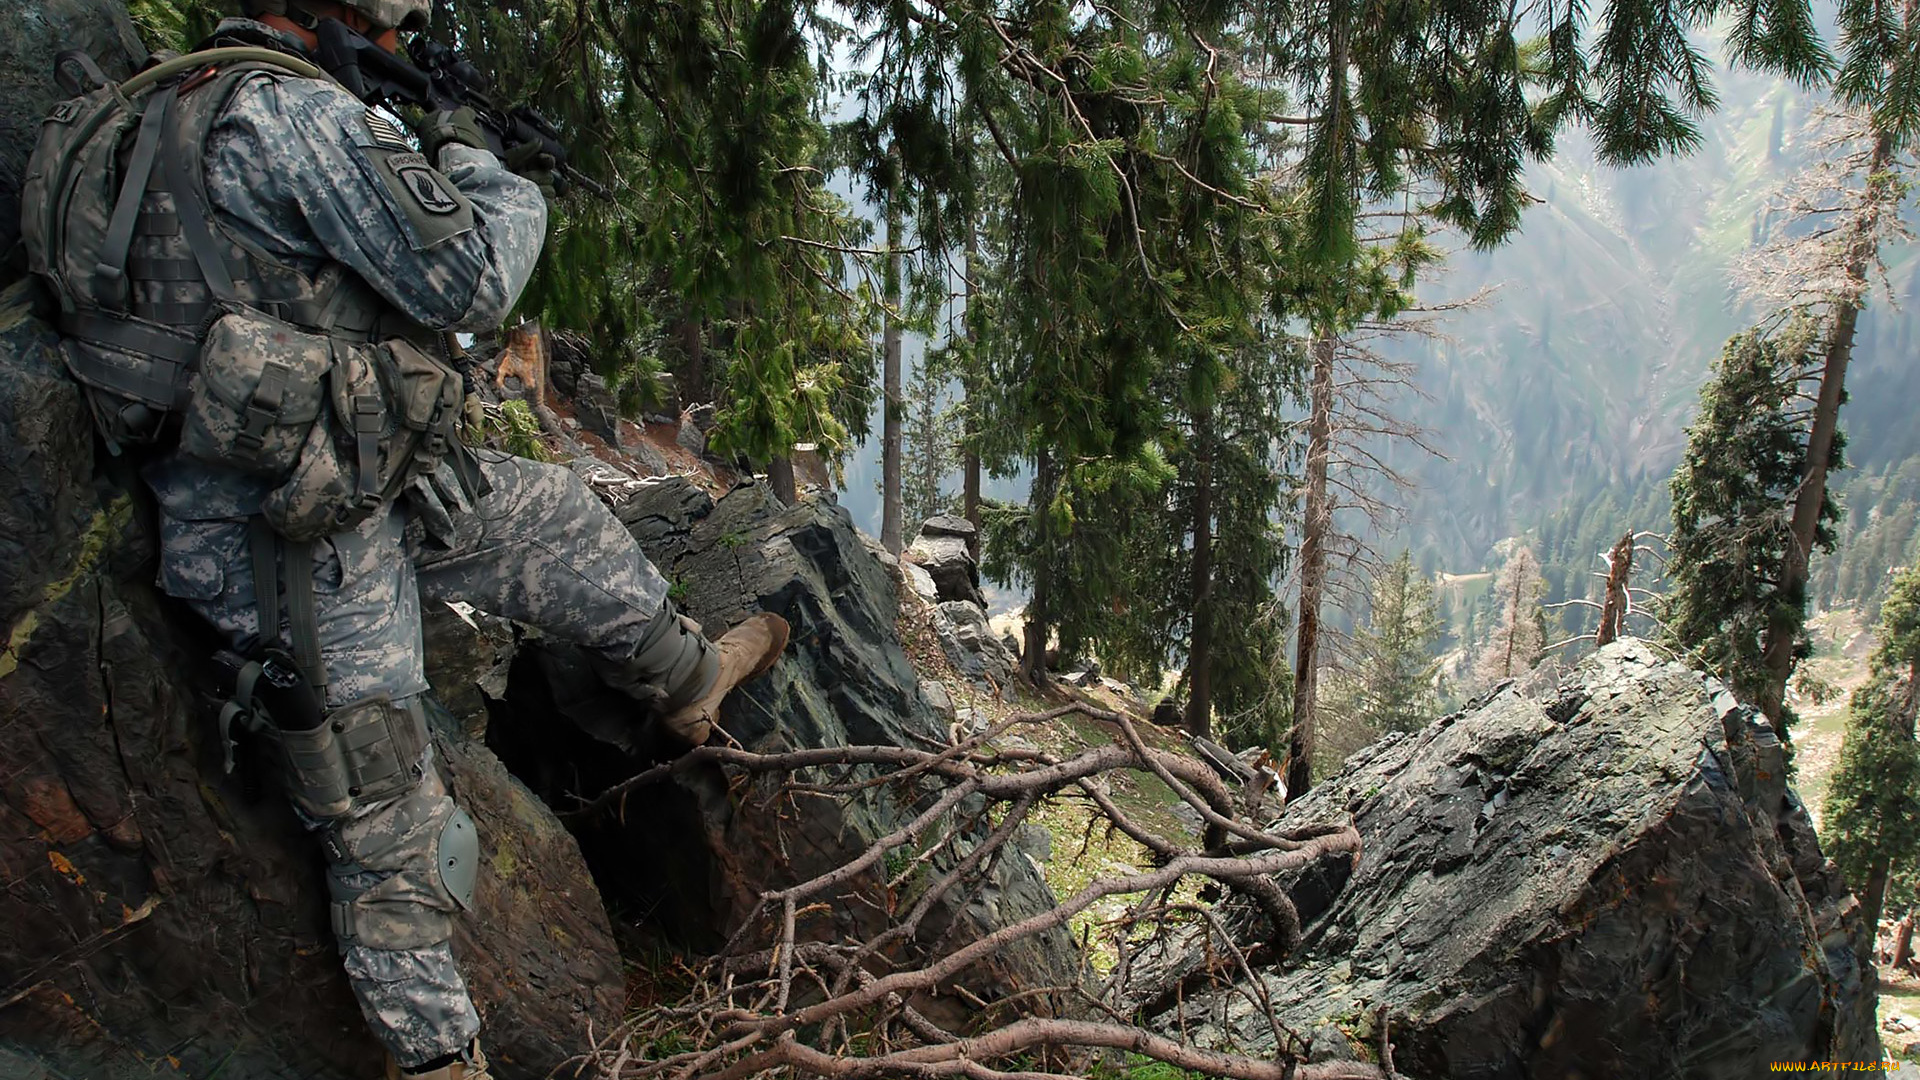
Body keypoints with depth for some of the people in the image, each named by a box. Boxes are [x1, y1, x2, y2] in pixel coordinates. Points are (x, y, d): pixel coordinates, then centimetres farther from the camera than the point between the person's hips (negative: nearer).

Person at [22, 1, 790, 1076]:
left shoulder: (195, 105, 13)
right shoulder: (298, 112, -18)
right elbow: (466, 284, -17)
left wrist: (436, 167, 15)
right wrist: (492, 176, 1)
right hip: (303, 541, -10)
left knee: (556, 513, 21)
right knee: (389, 827, 3)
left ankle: (688, 676, 40)